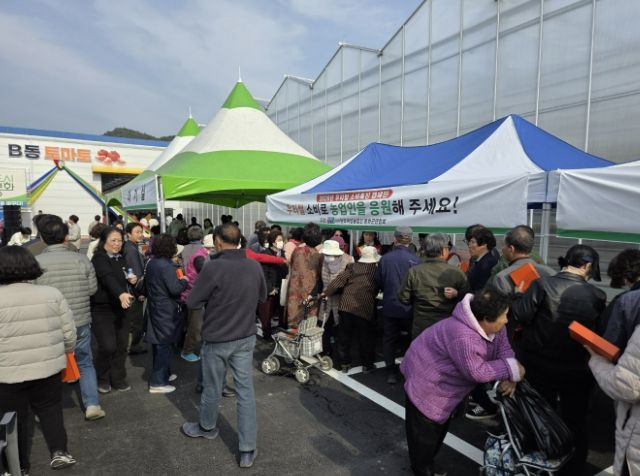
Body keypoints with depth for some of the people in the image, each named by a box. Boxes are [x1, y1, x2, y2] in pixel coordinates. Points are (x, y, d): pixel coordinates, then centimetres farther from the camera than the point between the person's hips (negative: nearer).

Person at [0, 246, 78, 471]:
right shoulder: (52, 294, -5)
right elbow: (69, 332, -1)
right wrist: (65, 352, 17)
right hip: (47, 366, 2)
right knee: (50, 409, 21)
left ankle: (20, 466, 27)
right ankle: (59, 451, 15)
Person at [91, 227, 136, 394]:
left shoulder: (121, 259, 11)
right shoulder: (99, 258, -14)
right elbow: (108, 278, -33)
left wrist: (132, 281, 1)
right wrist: (121, 294, -51)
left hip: (120, 309, 7)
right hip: (102, 310, -7)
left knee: (122, 346, 7)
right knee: (108, 347, -11)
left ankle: (118, 379, 20)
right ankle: (101, 379, 13)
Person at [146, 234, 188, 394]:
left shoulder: (152, 262, 7)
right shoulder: (166, 266, -22)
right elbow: (175, 289, -25)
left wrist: (178, 280, 15)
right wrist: (184, 280, -6)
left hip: (156, 307, 9)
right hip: (166, 311, -9)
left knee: (159, 343, 19)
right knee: (165, 344, 0)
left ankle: (163, 373, 34)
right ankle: (157, 383, 7)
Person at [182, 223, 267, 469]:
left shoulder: (213, 267, -21)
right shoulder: (254, 266, -7)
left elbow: (192, 302, -12)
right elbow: (262, 297, 9)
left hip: (216, 339, -3)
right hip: (246, 337, 3)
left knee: (212, 388, 18)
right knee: (245, 391, 9)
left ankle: (207, 427, 44)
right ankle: (248, 450, 15)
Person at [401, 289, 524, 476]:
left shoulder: (492, 325, -12)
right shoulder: (464, 337, -41)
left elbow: (503, 349, -7)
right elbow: (476, 372, -33)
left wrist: (508, 377, -25)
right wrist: (510, 369, -23)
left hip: (444, 380, 10)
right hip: (424, 381, -9)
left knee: (441, 423, 25)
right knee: (425, 429, 6)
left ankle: (428, 460, 46)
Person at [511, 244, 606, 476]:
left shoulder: (543, 284, -17)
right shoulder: (597, 295, -10)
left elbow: (520, 316, -20)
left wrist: (520, 297, -2)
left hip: (540, 365, 0)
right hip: (577, 370, 0)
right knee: (576, 423, 21)